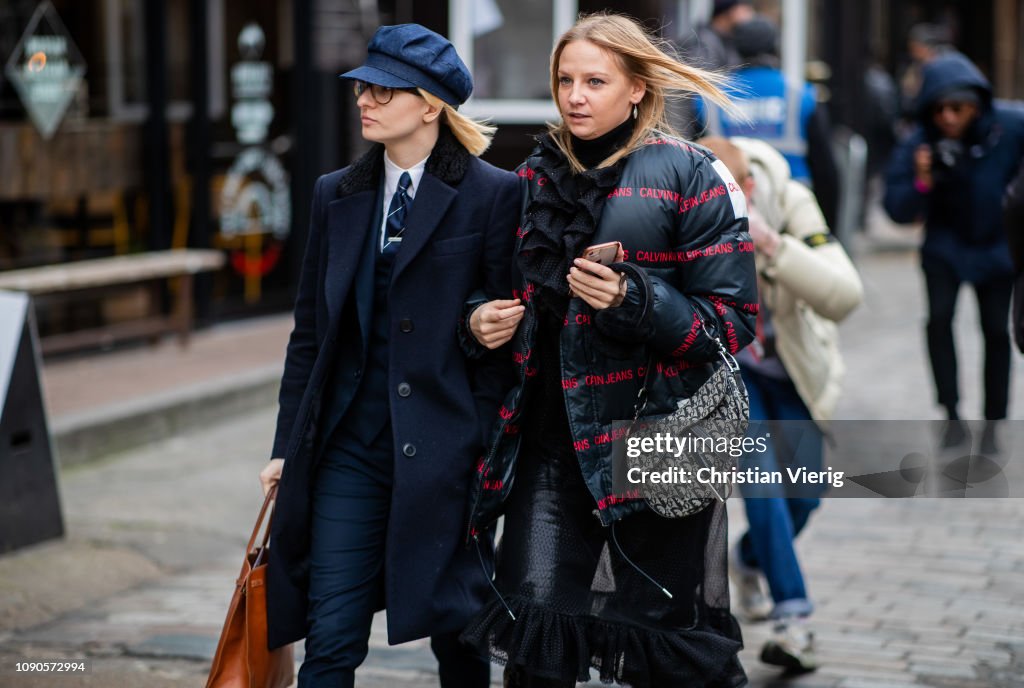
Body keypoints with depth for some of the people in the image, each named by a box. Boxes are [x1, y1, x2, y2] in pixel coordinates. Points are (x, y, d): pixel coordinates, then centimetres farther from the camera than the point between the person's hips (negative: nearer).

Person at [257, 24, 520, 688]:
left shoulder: (492, 194, -3)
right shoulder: (337, 196, 11)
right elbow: (310, 332, 14)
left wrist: (490, 447, -8)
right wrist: (288, 448, 11)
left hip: (443, 447, -3)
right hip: (349, 443, 4)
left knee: (457, 633, 10)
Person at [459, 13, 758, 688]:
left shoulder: (690, 176, -6)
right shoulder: (536, 176, 10)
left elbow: (733, 321, -9)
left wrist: (633, 300, -22)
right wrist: (484, 318, 1)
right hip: (549, 442, 4)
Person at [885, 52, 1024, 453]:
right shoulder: (920, 144, -20)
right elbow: (898, 211, -18)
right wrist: (921, 182, -35)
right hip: (945, 246, 0)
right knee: (939, 318, -18)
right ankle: (953, 417, -9)